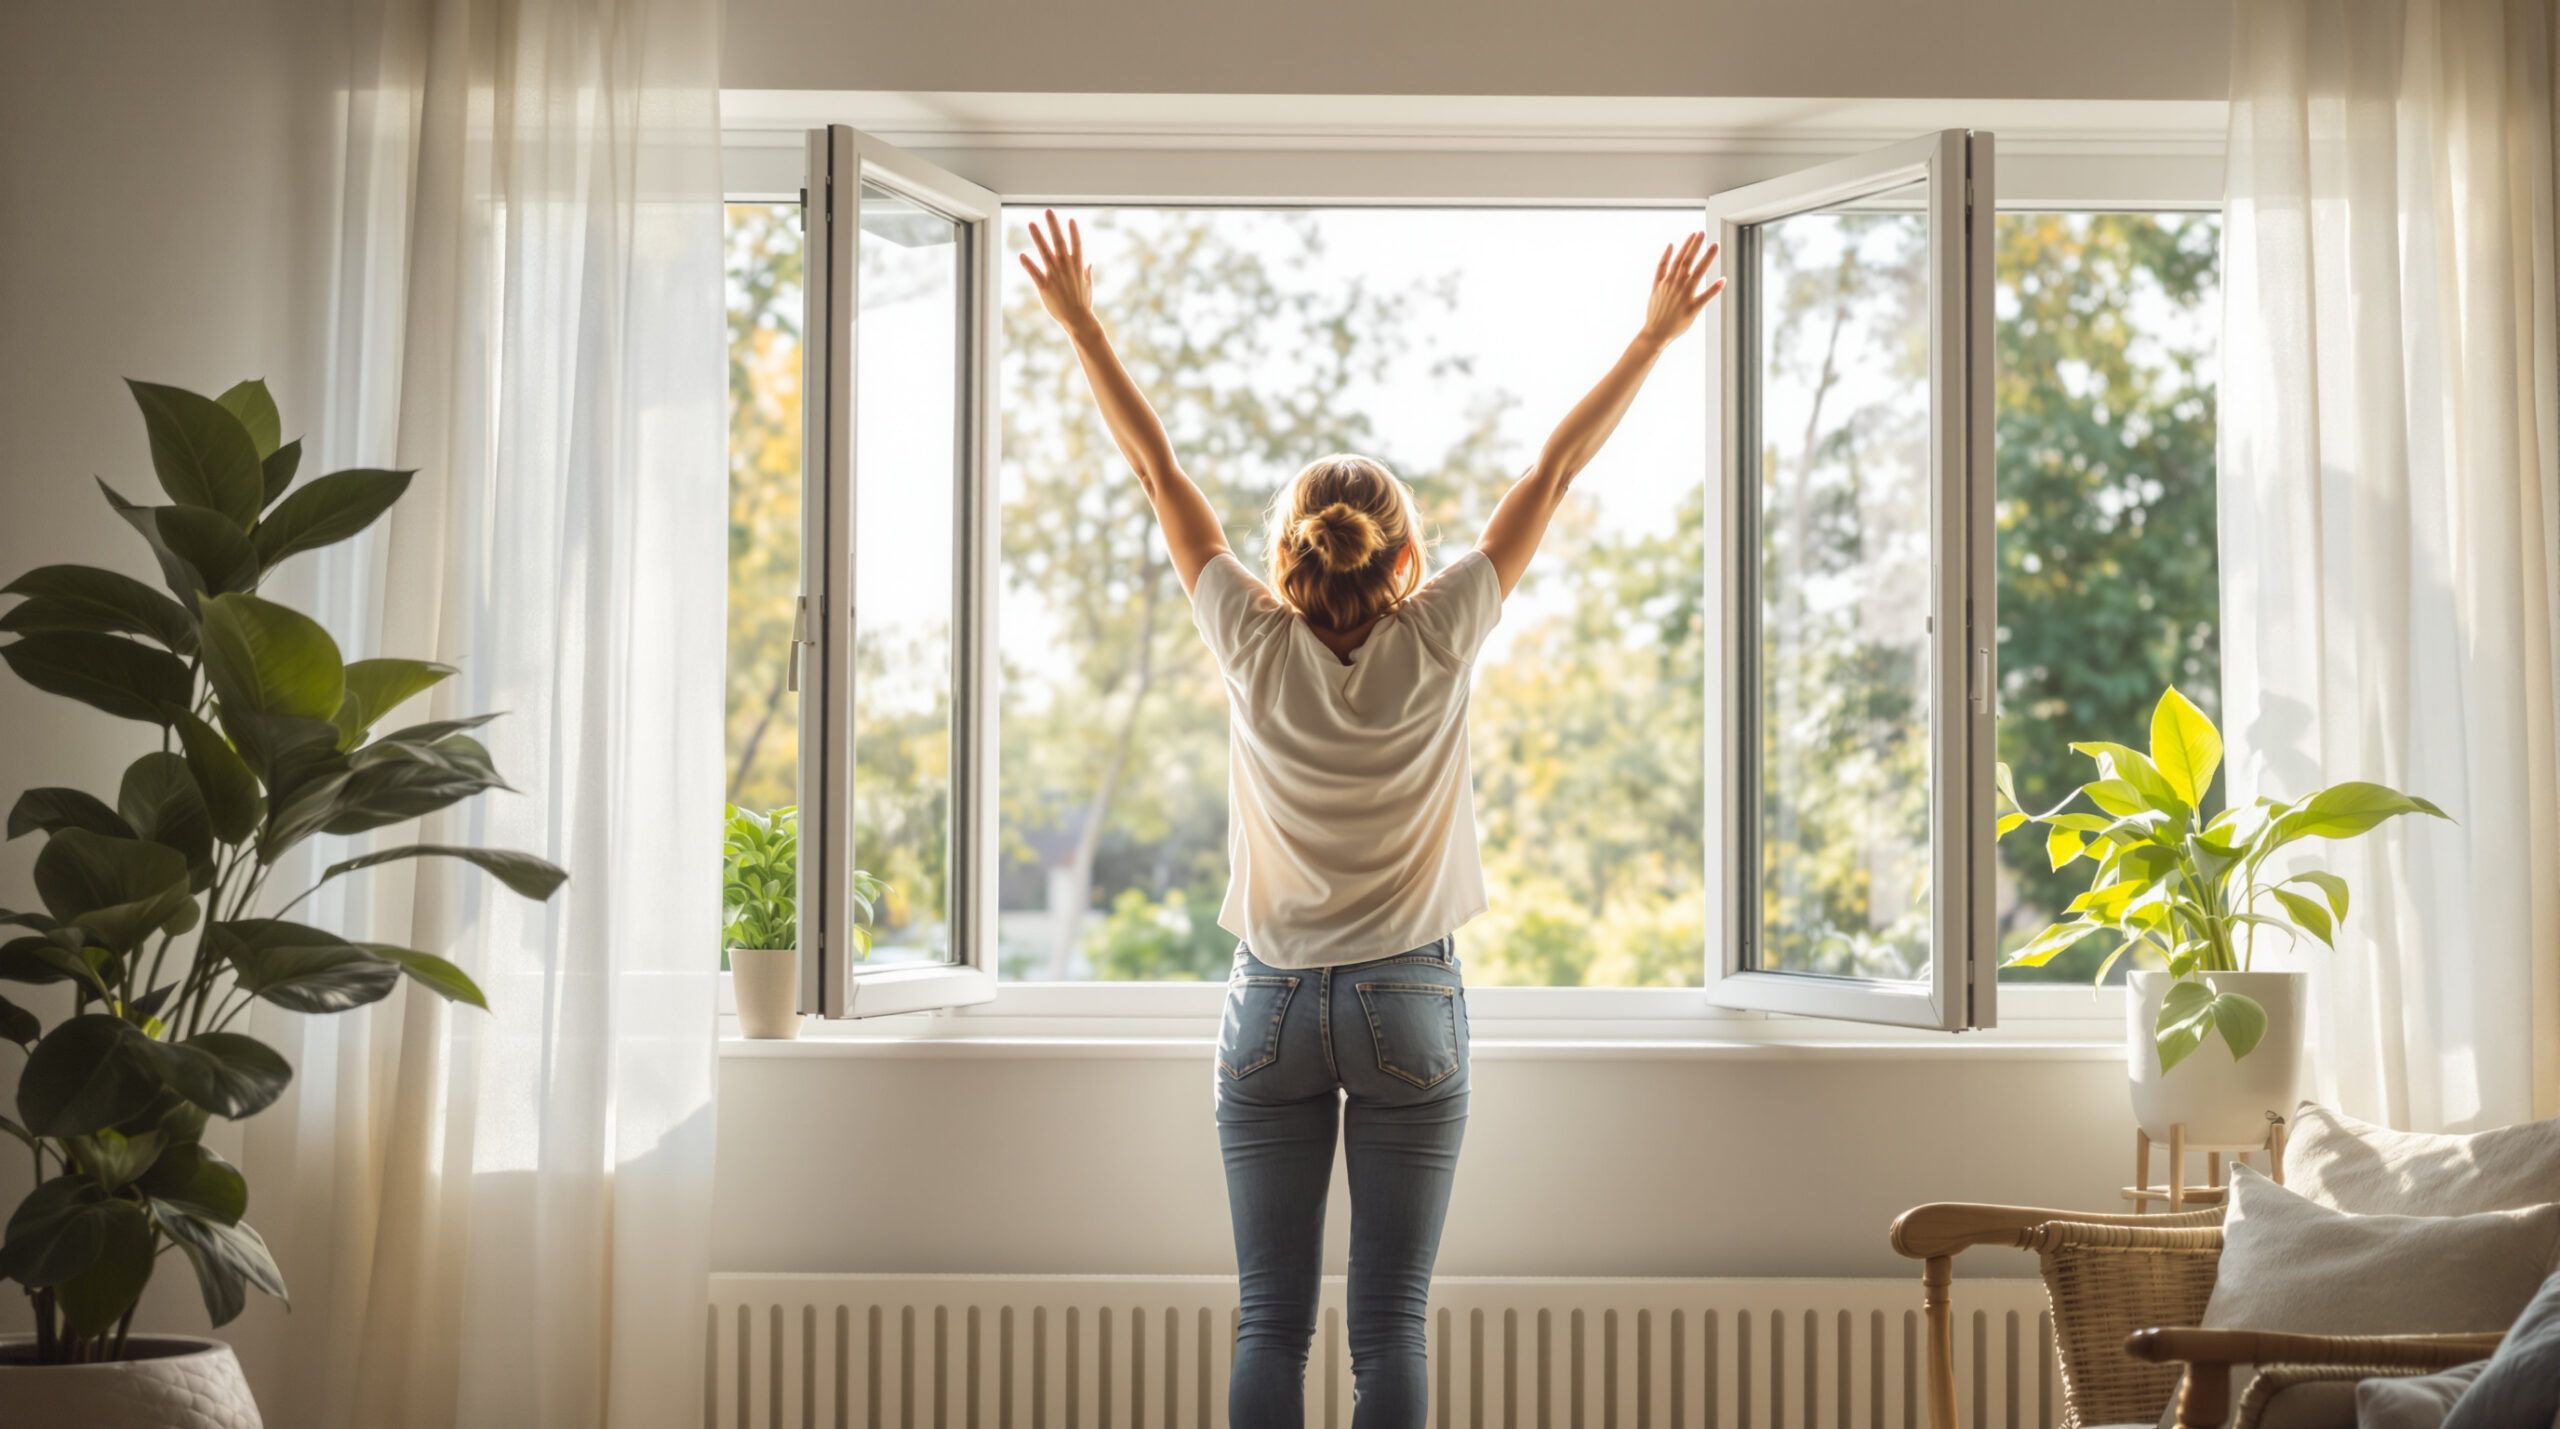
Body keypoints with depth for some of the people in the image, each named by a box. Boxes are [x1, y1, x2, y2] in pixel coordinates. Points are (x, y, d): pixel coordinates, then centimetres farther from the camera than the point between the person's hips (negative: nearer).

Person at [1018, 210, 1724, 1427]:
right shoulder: (1435, 646, -8)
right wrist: (1656, 335, 4)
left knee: (1271, 1323, 5)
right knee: (1389, 1326, 2)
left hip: (1270, 1005, 1)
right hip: (1407, 1004, -1)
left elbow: (1156, 469, 1)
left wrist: (1077, 320, 9)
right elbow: (1555, 469, -2)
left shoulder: (1253, 647, -7)